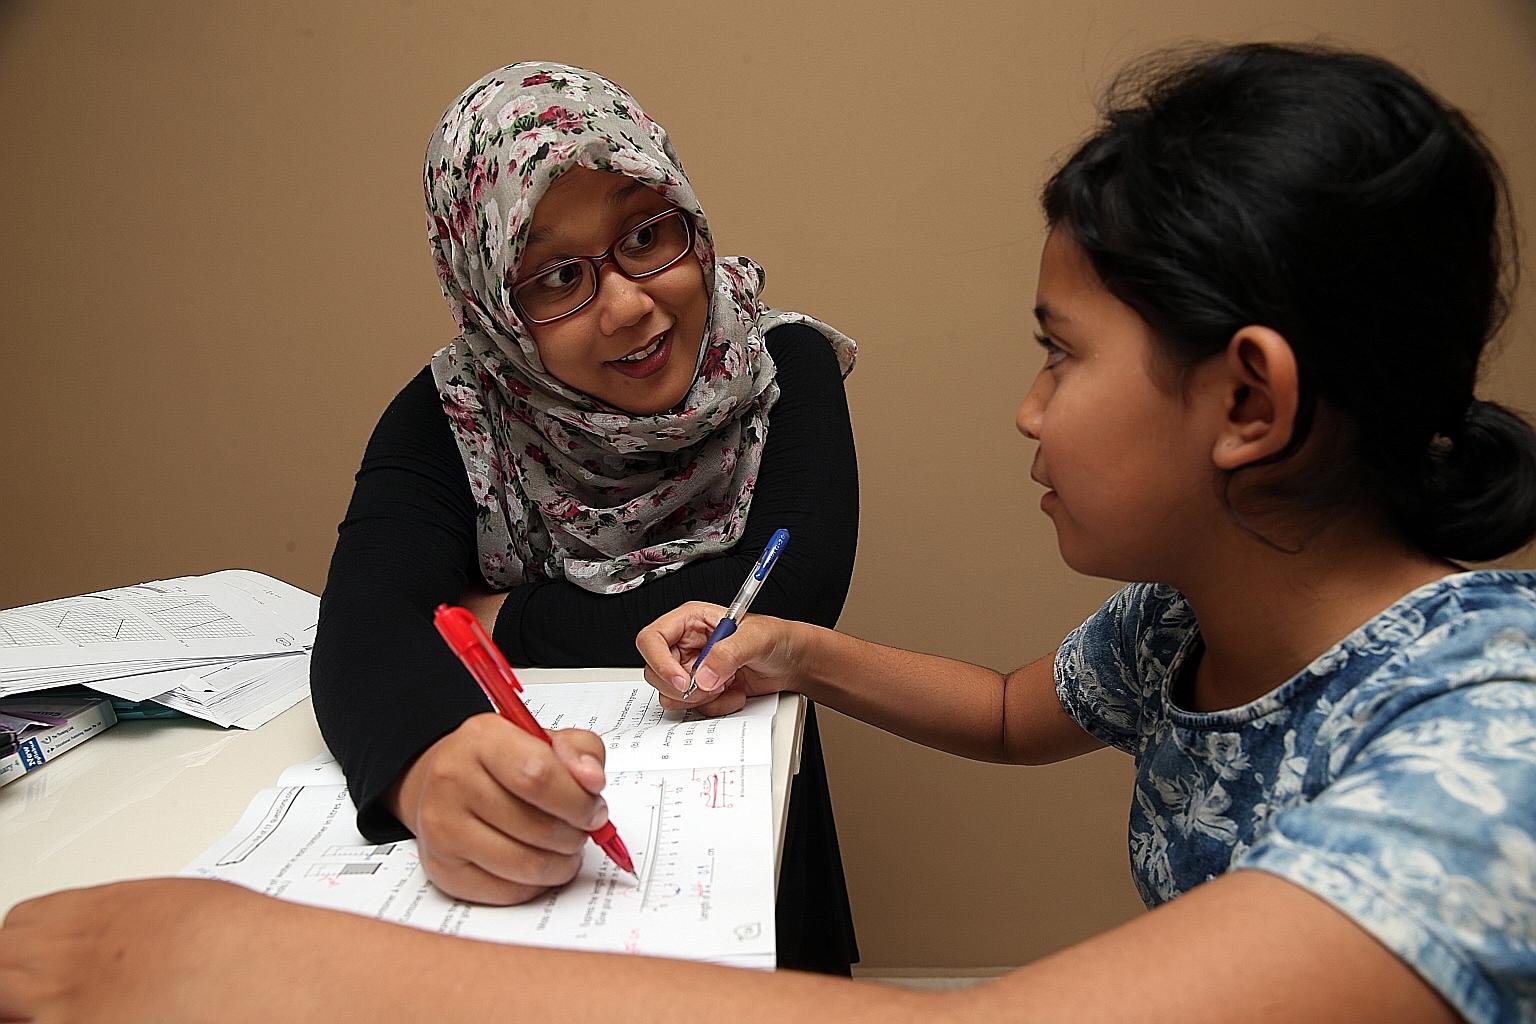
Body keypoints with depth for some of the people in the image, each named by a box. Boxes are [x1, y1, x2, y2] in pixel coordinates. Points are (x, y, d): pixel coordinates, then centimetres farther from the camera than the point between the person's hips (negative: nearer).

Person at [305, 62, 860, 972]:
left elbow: (786, 603, -18)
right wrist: (433, 763, -43)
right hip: (511, 858, -1)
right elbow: (365, 626, -21)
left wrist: (506, 618, -11)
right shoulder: (452, 416, -5)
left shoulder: (786, 368, -5)